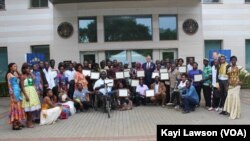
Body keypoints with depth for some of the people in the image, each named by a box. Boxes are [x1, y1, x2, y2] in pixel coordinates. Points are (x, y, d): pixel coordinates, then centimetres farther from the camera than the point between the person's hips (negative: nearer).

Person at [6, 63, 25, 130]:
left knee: (19, 107, 11)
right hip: (14, 92, -8)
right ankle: (14, 125, 3)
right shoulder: (9, 74, -8)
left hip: (18, 91, 8)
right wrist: (13, 96, -17)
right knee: (15, 107, -4)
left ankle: (18, 122, 20)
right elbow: (9, 86, -12)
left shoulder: (16, 73, 13)